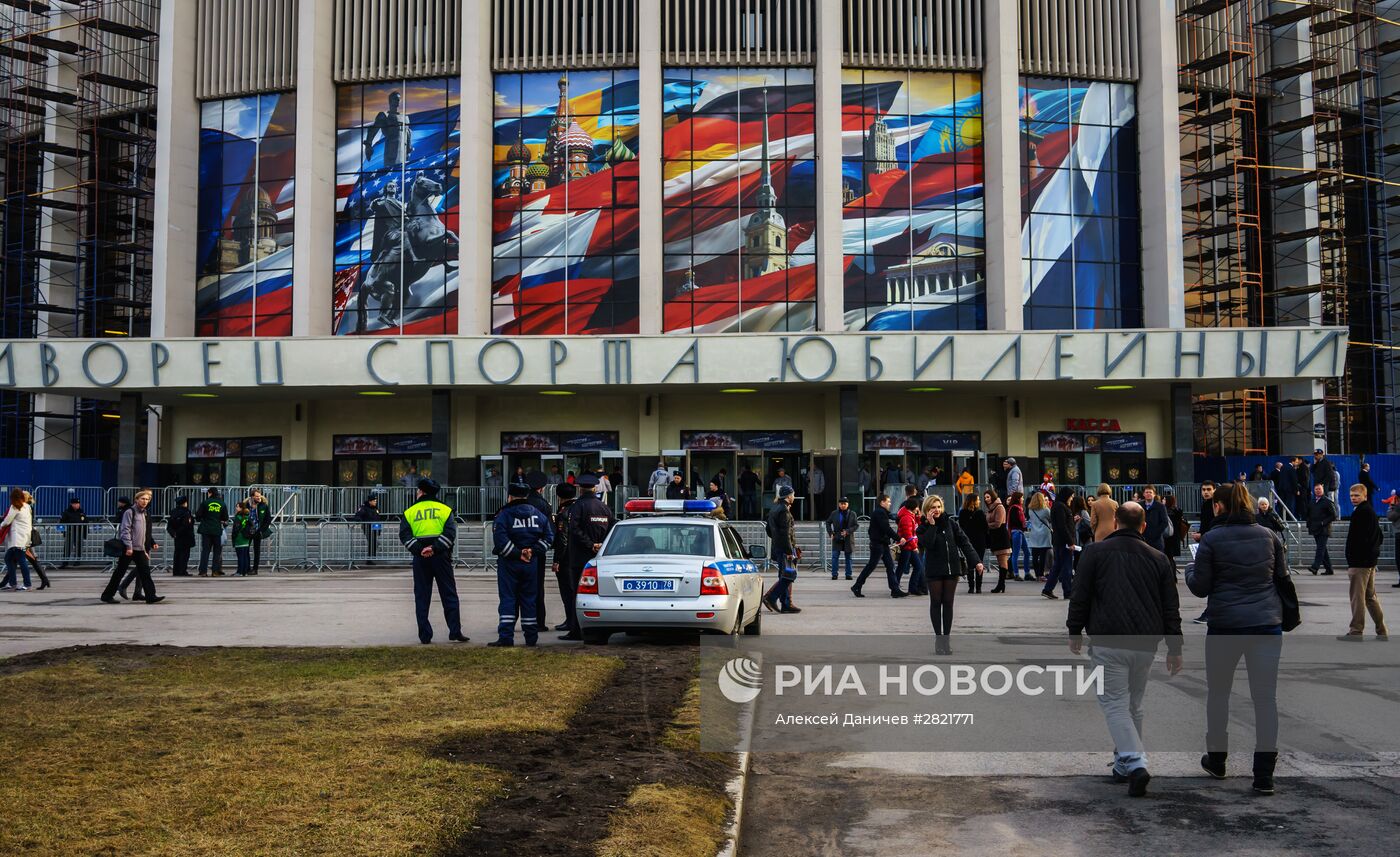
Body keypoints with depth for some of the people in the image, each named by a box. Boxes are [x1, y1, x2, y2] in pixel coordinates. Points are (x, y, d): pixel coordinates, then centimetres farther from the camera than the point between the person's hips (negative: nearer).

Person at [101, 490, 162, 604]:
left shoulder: (144, 514, 16)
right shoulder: (130, 512, -7)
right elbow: (125, 530, -14)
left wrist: (150, 545, 17)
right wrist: (128, 546, -20)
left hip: (140, 549, 7)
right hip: (129, 548, -7)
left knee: (145, 572, 0)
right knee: (119, 572, 0)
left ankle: (150, 596, -4)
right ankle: (107, 595, 10)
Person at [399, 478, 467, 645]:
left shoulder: (410, 512, 6)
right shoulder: (445, 510, 5)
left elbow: (405, 535, -6)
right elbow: (450, 533, -9)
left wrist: (419, 550, -13)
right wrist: (435, 548, -14)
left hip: (420, 558, 0)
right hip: (441, 556, 0)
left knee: (421, 597, 7)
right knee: (449, 595, 6)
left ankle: (425, 636, 4)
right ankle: (455, 632, 0)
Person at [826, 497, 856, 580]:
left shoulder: (852, 514, 1)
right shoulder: (834, 514, 4)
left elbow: (856, 526, 0)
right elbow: (828, 522, 13)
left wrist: (847, 531, -15)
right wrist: (830, 533, 2)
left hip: (848, 539, 0)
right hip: (837, 539, 0)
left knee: (848, 557, 7)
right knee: (835, 556, -5)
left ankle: (848, 575, 13)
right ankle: (834, 574, 0)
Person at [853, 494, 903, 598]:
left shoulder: (882, 512, 17)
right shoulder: (879, 513, -15)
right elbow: (887, 529, -21)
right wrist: (898, 538, -18)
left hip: (883, 544, 10)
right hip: (878, 544, -10)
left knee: (890, 566, 6)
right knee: (870, 566, -4)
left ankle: (895, 589, 5)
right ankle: (856, 587, 5)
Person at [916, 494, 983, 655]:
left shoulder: (950, 523, 2)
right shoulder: (923, 528, -2)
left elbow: (964, 542, -2)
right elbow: (927, 544, -21)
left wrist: (976, 561, -10)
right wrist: (932, 525, -19)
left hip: (952, 569, 2)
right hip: (934, 570, -2)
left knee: (948, 603, 5)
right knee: (936, 603, 3)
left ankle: (947, 637, 11)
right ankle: (938, 637, 10)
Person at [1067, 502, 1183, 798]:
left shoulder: (1095, 552, 0)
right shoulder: (1158, 559, 10)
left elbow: (1080, 597, -1)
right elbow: (1171, 608, 10)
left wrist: (1075, 632, 10)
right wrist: (1174, 648, 15)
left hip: (1108, 642, -4)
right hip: (1146, 644, 4)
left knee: (1115, 703, -2)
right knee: (1134, 705, 17)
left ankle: (1135, 764, -18)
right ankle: (1124, 766, 25)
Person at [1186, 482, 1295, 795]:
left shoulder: (1211, 539, -6)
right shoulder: (1269, 536, 5)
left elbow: (1200, 588, -4)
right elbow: (1283, 579, 12)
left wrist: (1189, 569, 15)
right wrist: (1293, 610, 28)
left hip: (1224, 625, -3)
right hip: (1267, 625, 3)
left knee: (1218, 693, 15)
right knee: (1266, 697, 3)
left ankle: (1216, 761, 26)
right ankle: (1264, 775, 1)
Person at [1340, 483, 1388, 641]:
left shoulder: (1359, 513, -15)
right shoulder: (1371, 512, 17)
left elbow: (1355, 540, -20)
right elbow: (1380, 538, 24)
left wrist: (1351, 563, -17)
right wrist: (1373, 551, 18)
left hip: (1359, 562, -10)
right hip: (1371, 561, 10)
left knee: (1357, 597, -5)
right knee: (1370, 596, 16)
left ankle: (1356, 631, -3)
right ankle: (1381, 631, 19)